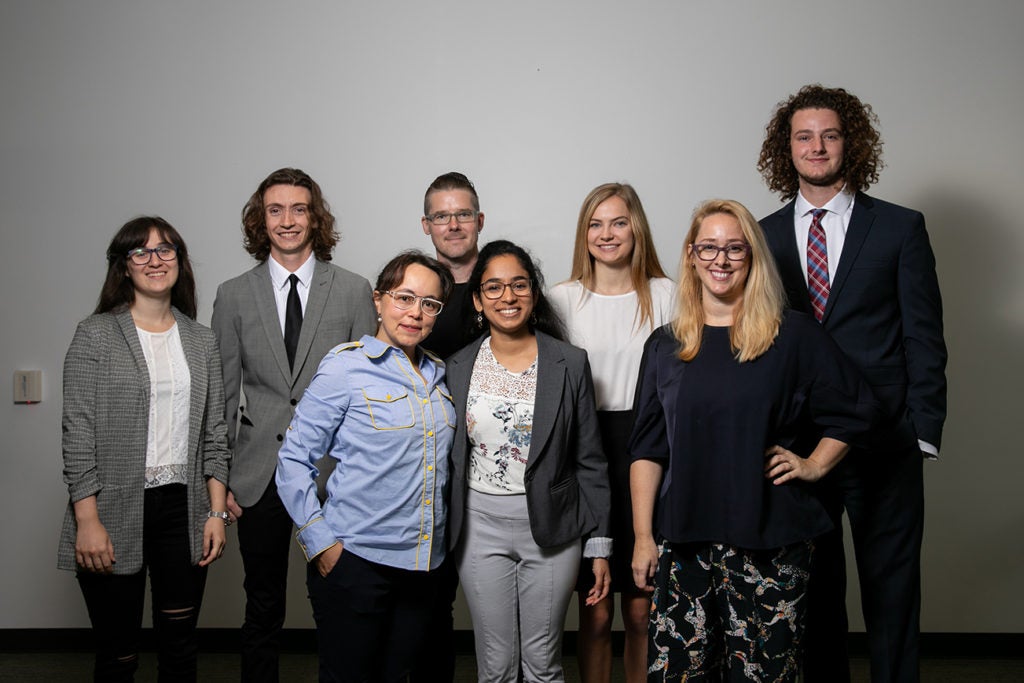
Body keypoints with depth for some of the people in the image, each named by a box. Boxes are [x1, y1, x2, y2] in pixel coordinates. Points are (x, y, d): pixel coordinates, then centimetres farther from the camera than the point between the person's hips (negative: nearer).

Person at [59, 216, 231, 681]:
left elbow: (214, 433, 10)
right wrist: (87, 520, -12)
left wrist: (217, 511, 4)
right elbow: (78, 433, -6)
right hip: (116, 516, -3)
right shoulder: (95, 335, -2)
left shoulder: (201, 342, 10)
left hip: (183, 510, 3)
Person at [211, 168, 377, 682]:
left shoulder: (354, 291, 2)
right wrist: (219, 478, 3)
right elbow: (222, 394, 7)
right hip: (260, 476, 1)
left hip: (334, 471, -1)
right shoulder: (234, 296, 6)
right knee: (263, 608, 11)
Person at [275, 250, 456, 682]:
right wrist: (320, 543, -12)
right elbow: (294, 460, -8)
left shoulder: (437, 375, 10)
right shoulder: (347, 367, -8)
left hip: (422, 563, 5)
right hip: (355, 561, -5)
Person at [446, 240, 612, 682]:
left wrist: (599, 545, -2)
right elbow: (449, 458, 8)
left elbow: (590, 461, -1)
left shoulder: (570, 364, -4)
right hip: (480, 527, 1)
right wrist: (441, 537, 7)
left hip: (552, 528, -1)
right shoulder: (457, 368, 1)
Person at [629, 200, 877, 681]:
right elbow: (647, 450, 6)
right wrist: (643, 536, 2)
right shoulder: (665, 346, 8)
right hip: (684, 538, 2)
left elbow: (854, 412, 10)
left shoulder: (793, 335, 2)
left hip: (769, 538, -2)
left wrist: (813, 465, 2)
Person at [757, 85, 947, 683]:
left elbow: (924, 337, 0)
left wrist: (923, 432, -6)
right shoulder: (765, 237, 8)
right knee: (814, 595, 12)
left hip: (884, 447, -2)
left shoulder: (900, 228, 2)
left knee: (892, 593, 7)